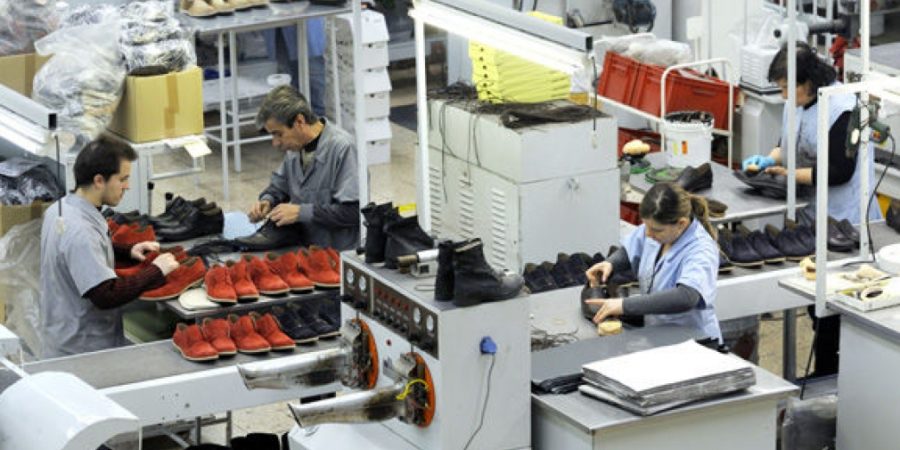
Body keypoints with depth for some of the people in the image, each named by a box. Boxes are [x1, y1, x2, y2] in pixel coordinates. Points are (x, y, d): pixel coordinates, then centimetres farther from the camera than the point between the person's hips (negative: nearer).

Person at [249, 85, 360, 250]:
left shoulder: (342, 148, -16)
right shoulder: (296, 145, 9)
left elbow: (353, 211, -20)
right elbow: (279, 185, 27)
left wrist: (301, 212, -18)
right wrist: (267, 201, 5)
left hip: (337, 253, -7)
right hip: (301, 246, 7)